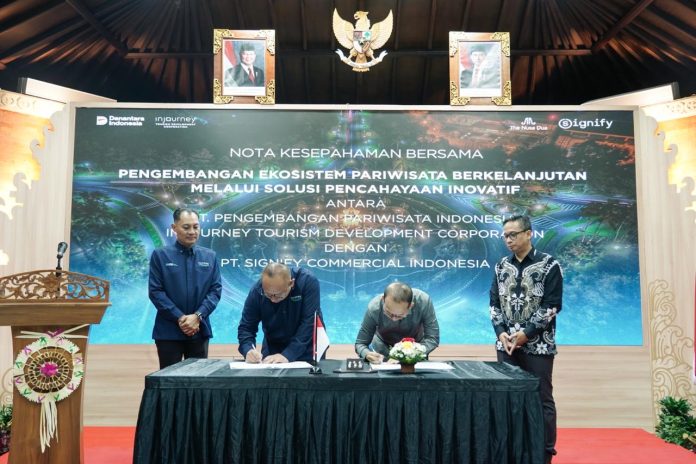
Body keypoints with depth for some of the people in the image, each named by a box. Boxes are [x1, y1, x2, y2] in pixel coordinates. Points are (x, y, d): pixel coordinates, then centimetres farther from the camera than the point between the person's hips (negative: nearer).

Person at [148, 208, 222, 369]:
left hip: (199, 330, 2)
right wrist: (180, 318, -14)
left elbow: (216, 290, 2)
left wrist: (197, 316, -12)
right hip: (169, 331, -2)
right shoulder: (160, 255, -1)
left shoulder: (210, 257, 6)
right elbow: (155, 291, -6)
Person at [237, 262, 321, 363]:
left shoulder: (308, 282, -22)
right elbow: (246, 327, -8)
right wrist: (248, 350, -26)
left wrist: (288, 354, -32)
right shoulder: (257, 290, -15)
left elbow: (309, 324, -24)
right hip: (272, 348, 2)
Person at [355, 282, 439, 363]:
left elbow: (433, 338, -23)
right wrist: (367, 355, -40)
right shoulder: (374, 308, -29)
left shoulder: (424, 301, -30)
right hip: (383, 349, 0)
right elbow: (360, 343, -18)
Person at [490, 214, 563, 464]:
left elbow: (551, 306, -10)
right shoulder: (502, 266, 8)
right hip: (506, 345, 4)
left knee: (542, 400, 4)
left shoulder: (549, 265, -6)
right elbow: (494, 302, 8)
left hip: (538, 346, -4)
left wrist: (527, 333, -15)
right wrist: (501, 332, -6)